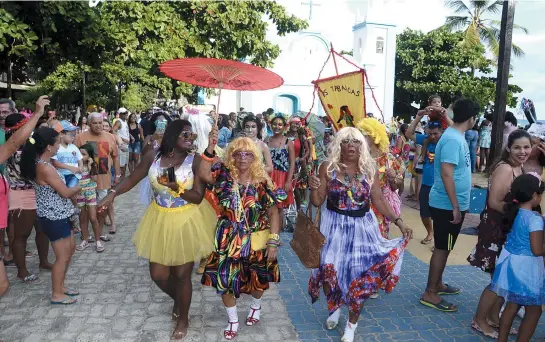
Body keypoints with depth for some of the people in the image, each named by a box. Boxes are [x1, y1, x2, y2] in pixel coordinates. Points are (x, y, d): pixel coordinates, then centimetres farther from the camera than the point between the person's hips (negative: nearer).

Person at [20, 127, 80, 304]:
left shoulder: (41, 163, 5)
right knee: (63, 256, 3)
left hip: (58, 214, 10)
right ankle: (56, 294, 19)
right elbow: (65, 193, -19)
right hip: (53, 217, -10)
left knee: (70, 248, 21)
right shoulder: (45, 168, -25)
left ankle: (60, 286, 34)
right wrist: (81, 185, -3)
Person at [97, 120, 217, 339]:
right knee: (158, 274, 12)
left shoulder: (195, 161, -14)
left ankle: (183, 319, 33)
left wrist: (177, 188, -31)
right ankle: (177, 299, 47)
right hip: (160, 221, 3)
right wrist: (113, 193, -14)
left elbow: (198, 197, -15)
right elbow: (132, 179, 1)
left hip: (187, 222, -3)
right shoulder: (152, 157, -6)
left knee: (182, 274, 7)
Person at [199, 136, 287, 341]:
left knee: (256, 279, 17)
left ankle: (256, 306, 51)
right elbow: (204, 174, -25)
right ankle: (233, 321, 30)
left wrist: (273, 242, -12)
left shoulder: (262, 182, -9)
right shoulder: (225, 176, -6)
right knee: (224, 280, 5)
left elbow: (273, 213, -8)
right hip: (227, 240, 1)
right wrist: (210, 149, -33)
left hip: (255, 240, -1)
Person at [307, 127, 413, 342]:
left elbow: (378, 200, 2)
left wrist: (398, 221, -6)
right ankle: (334, 308, 31)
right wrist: (313, 188, -24)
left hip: (363, 226, 1)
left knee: (361, 273, 1)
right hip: (335, 225, -1)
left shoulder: (369, 168, -1)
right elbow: (317, 202, -3)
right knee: (330, 269, -4)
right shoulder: (328, 167, -5)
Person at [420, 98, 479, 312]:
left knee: (444, 247, 18)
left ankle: (437, 284, 32)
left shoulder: (456, 135, 10)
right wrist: (455, 206, -23)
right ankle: (430, 293, 9)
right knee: (442, 248, -1)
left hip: (453, 204, 10)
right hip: (448, 205, -10)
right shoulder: (453, 140, -21)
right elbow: (446, 174, -26)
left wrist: (459, 204, 22)